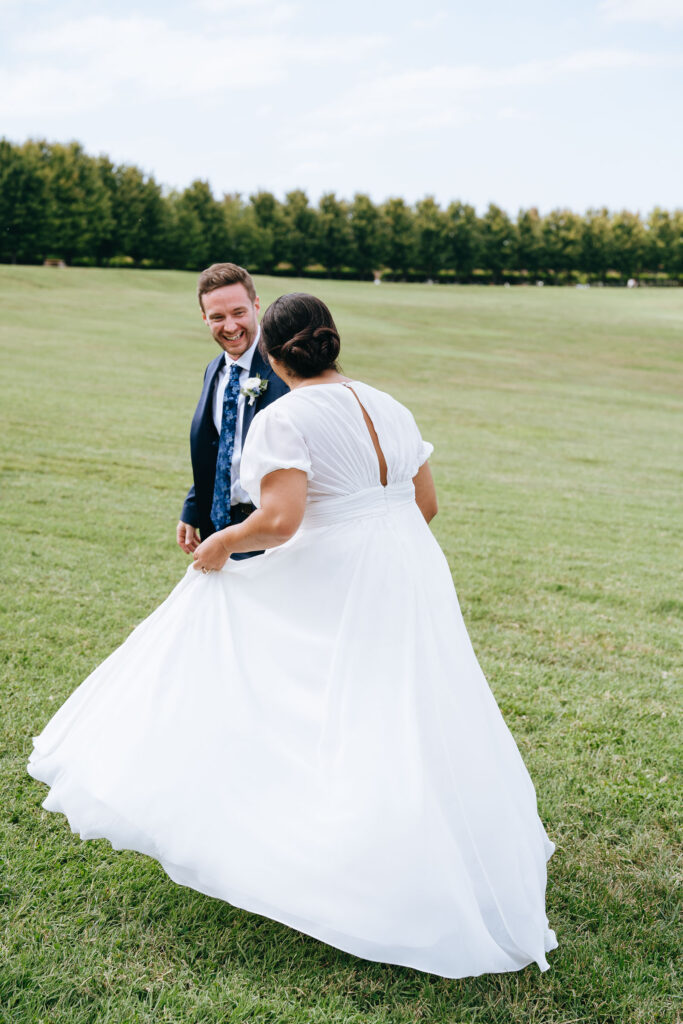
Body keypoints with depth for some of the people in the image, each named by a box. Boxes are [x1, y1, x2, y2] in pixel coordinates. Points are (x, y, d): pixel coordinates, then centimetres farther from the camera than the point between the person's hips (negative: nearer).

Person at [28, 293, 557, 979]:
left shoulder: (283, 419, -12)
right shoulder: (388, 407, 9)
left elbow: (280, 520, -22)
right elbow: (426, 504, 12)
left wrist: (219, 544, -5)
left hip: (335, 594, -6)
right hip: (411, 580, 6)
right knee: (411, 725, 18)